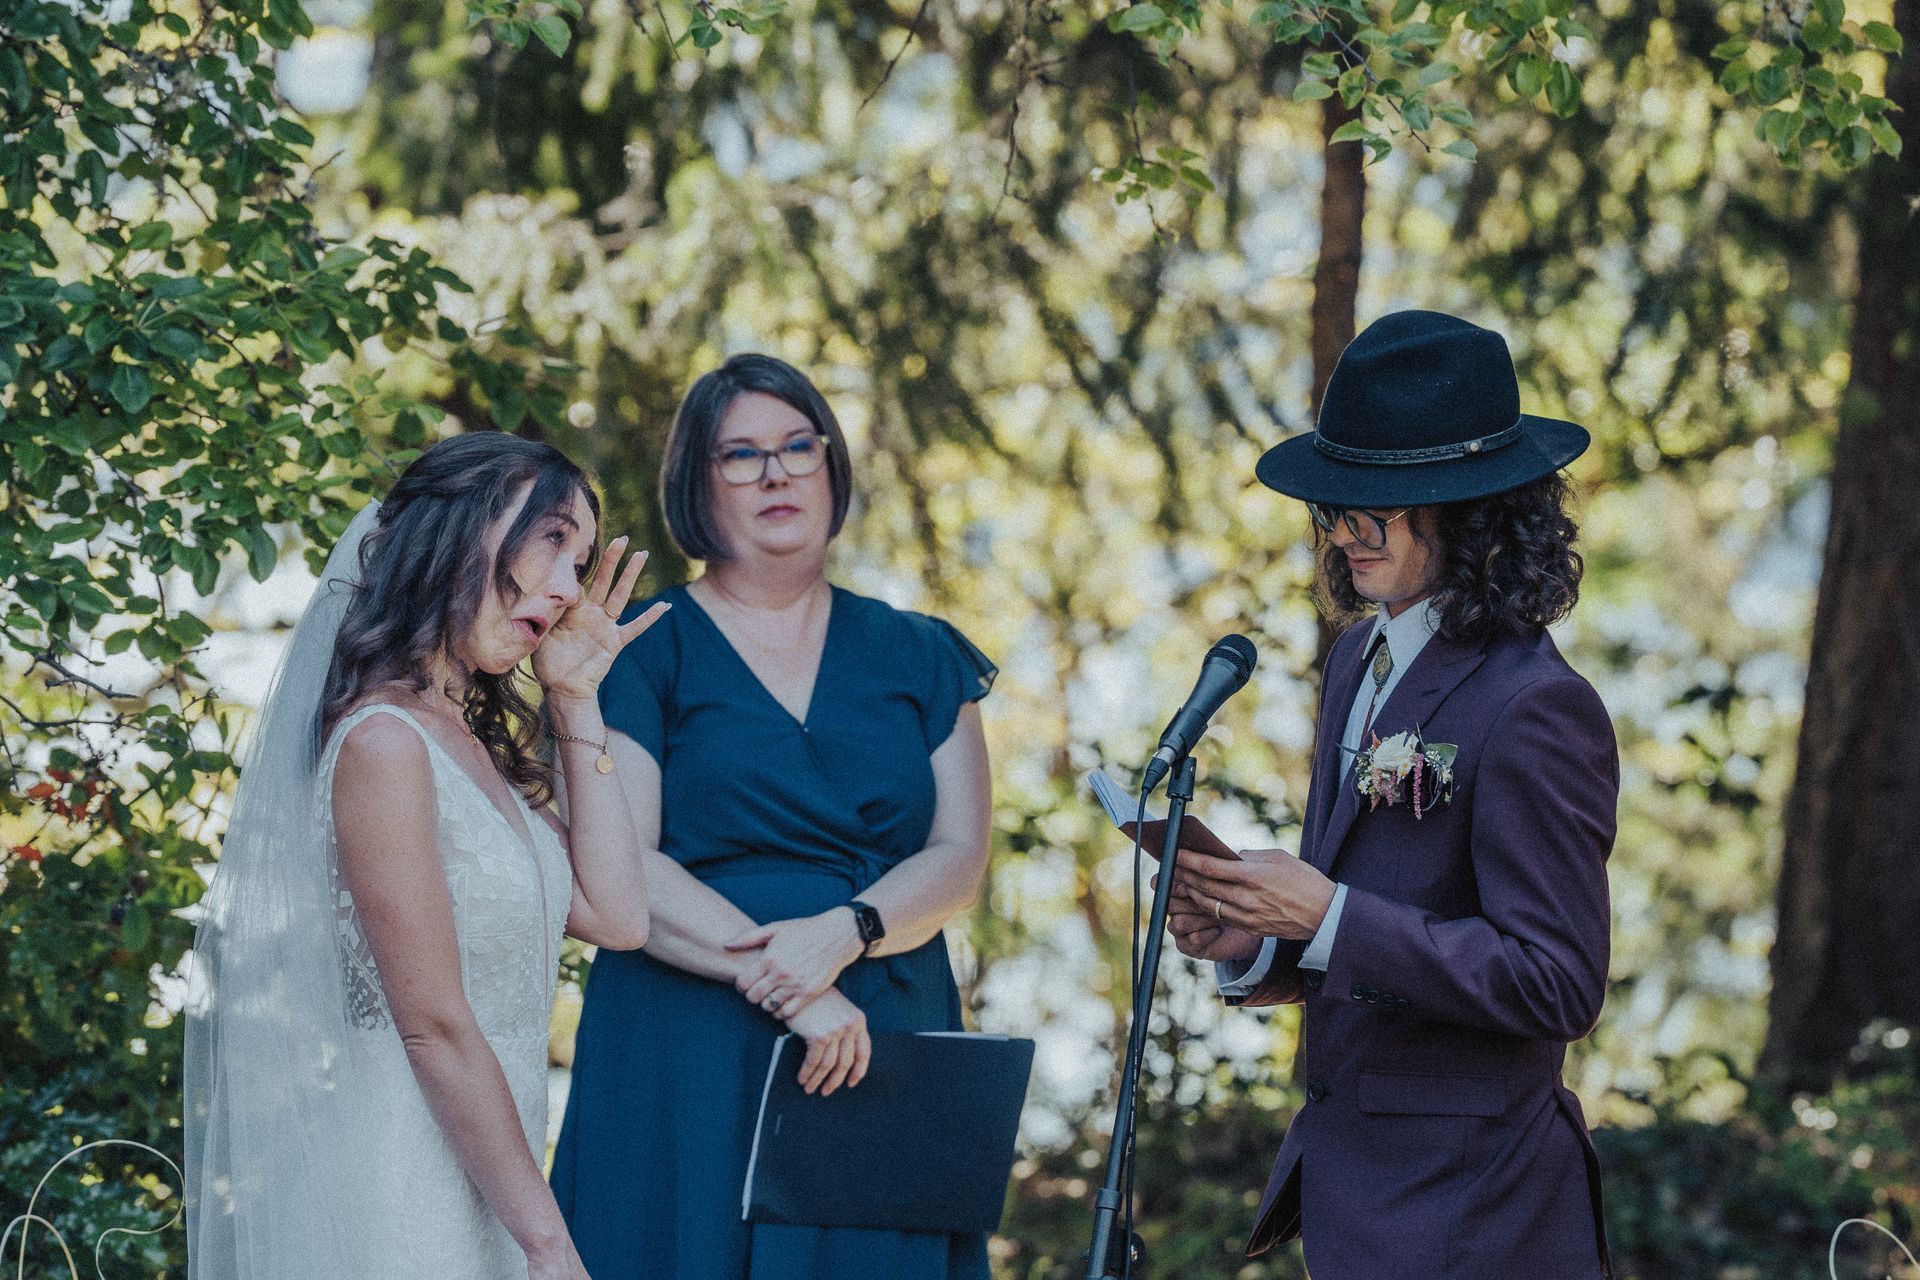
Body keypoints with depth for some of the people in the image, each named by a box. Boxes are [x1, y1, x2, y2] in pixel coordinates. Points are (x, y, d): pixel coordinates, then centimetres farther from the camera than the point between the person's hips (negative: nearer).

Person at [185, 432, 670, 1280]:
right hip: (403, 1195, -9)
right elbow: (434, 1028, -17)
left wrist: (577, 702, 8)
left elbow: (615, 916, 5)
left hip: (475, 1194, 9)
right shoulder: (384, 740, -15)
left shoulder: (476, 745, 14)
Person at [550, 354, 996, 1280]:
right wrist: (786, 982, -16)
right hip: (689, 1063, -3)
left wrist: (841, 935, -15)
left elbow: (960, 856, 5)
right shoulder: (642, 656, 4)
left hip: (885, 1058, 3)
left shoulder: (917, 659, 14)